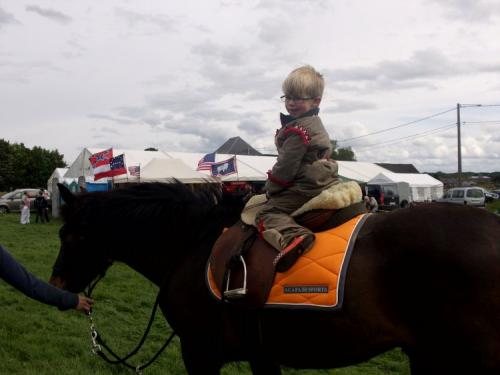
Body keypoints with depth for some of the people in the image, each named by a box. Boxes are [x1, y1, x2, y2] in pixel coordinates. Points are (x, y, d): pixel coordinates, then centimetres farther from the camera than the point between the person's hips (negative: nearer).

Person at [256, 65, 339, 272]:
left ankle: (293, 236, -38)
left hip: (306, 187, -10)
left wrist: (269, 188, 0)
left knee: (267, 213, -13)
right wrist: (273, 186, 24)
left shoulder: (297, 130, -17)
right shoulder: (315, 124, 16)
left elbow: (285, 167, -16)